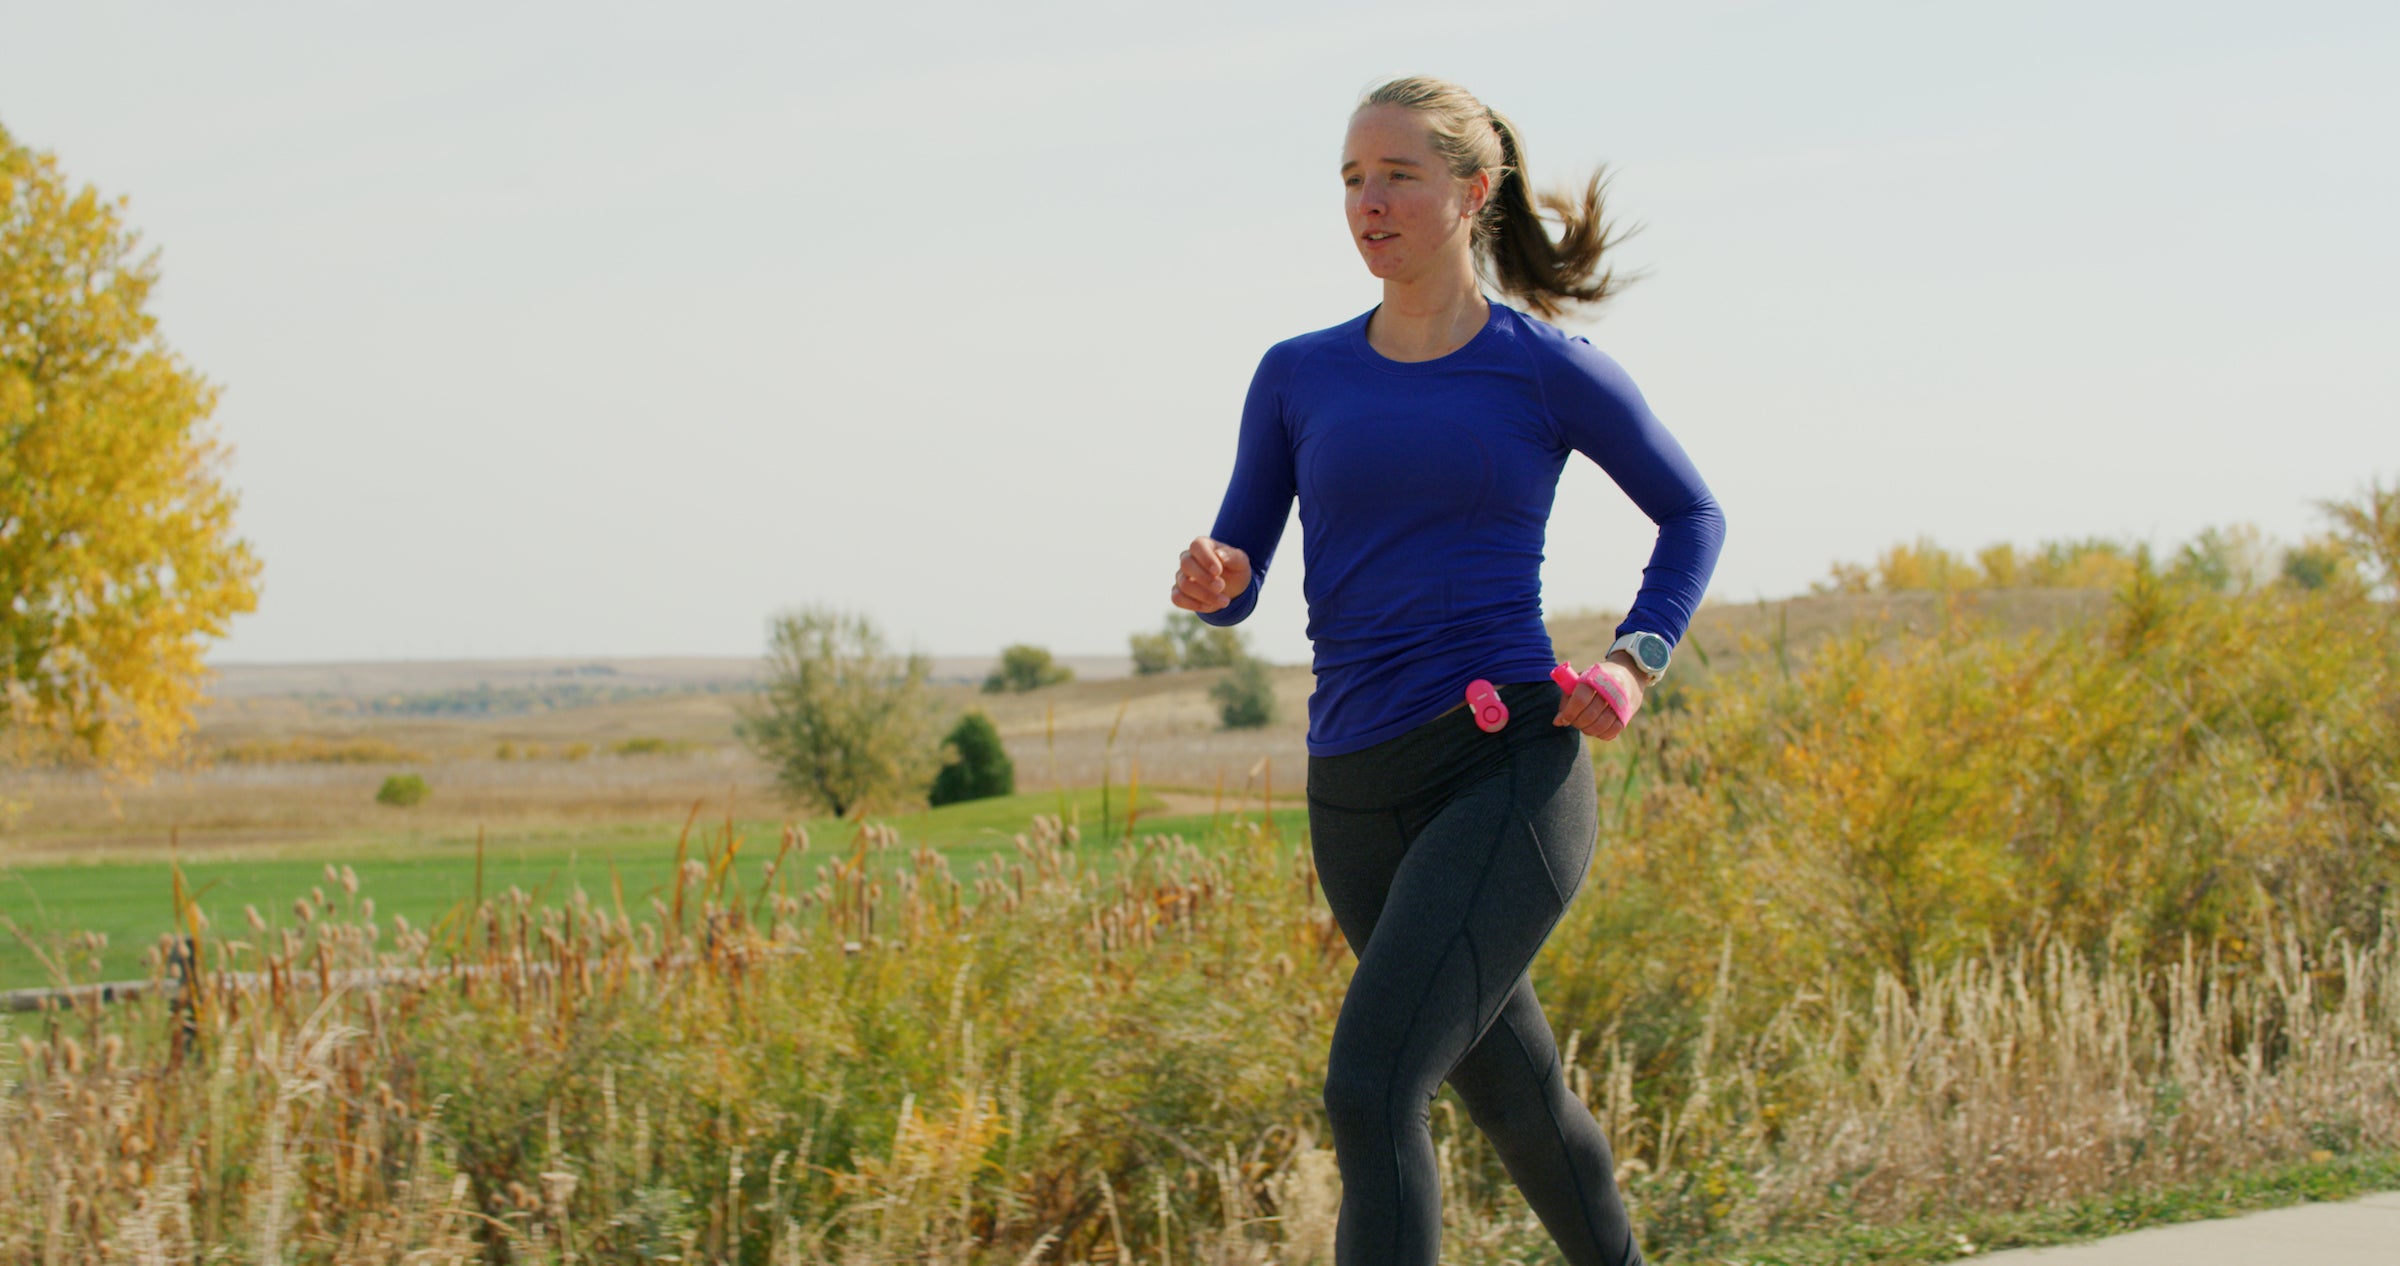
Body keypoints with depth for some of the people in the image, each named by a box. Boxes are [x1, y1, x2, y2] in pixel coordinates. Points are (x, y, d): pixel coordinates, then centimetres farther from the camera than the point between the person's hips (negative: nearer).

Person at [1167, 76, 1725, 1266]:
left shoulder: (1550, 372, 1)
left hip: (1510, 770, -5)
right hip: (1358, 798, 5)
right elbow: (1236, 574, 12)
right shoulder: (1299, 377, 9)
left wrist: (1636, 661, -1)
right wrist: (1211, 581, -12)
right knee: (1517, 1102, 17)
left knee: (1370, 1089, -21)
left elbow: (1692, 514, 15)